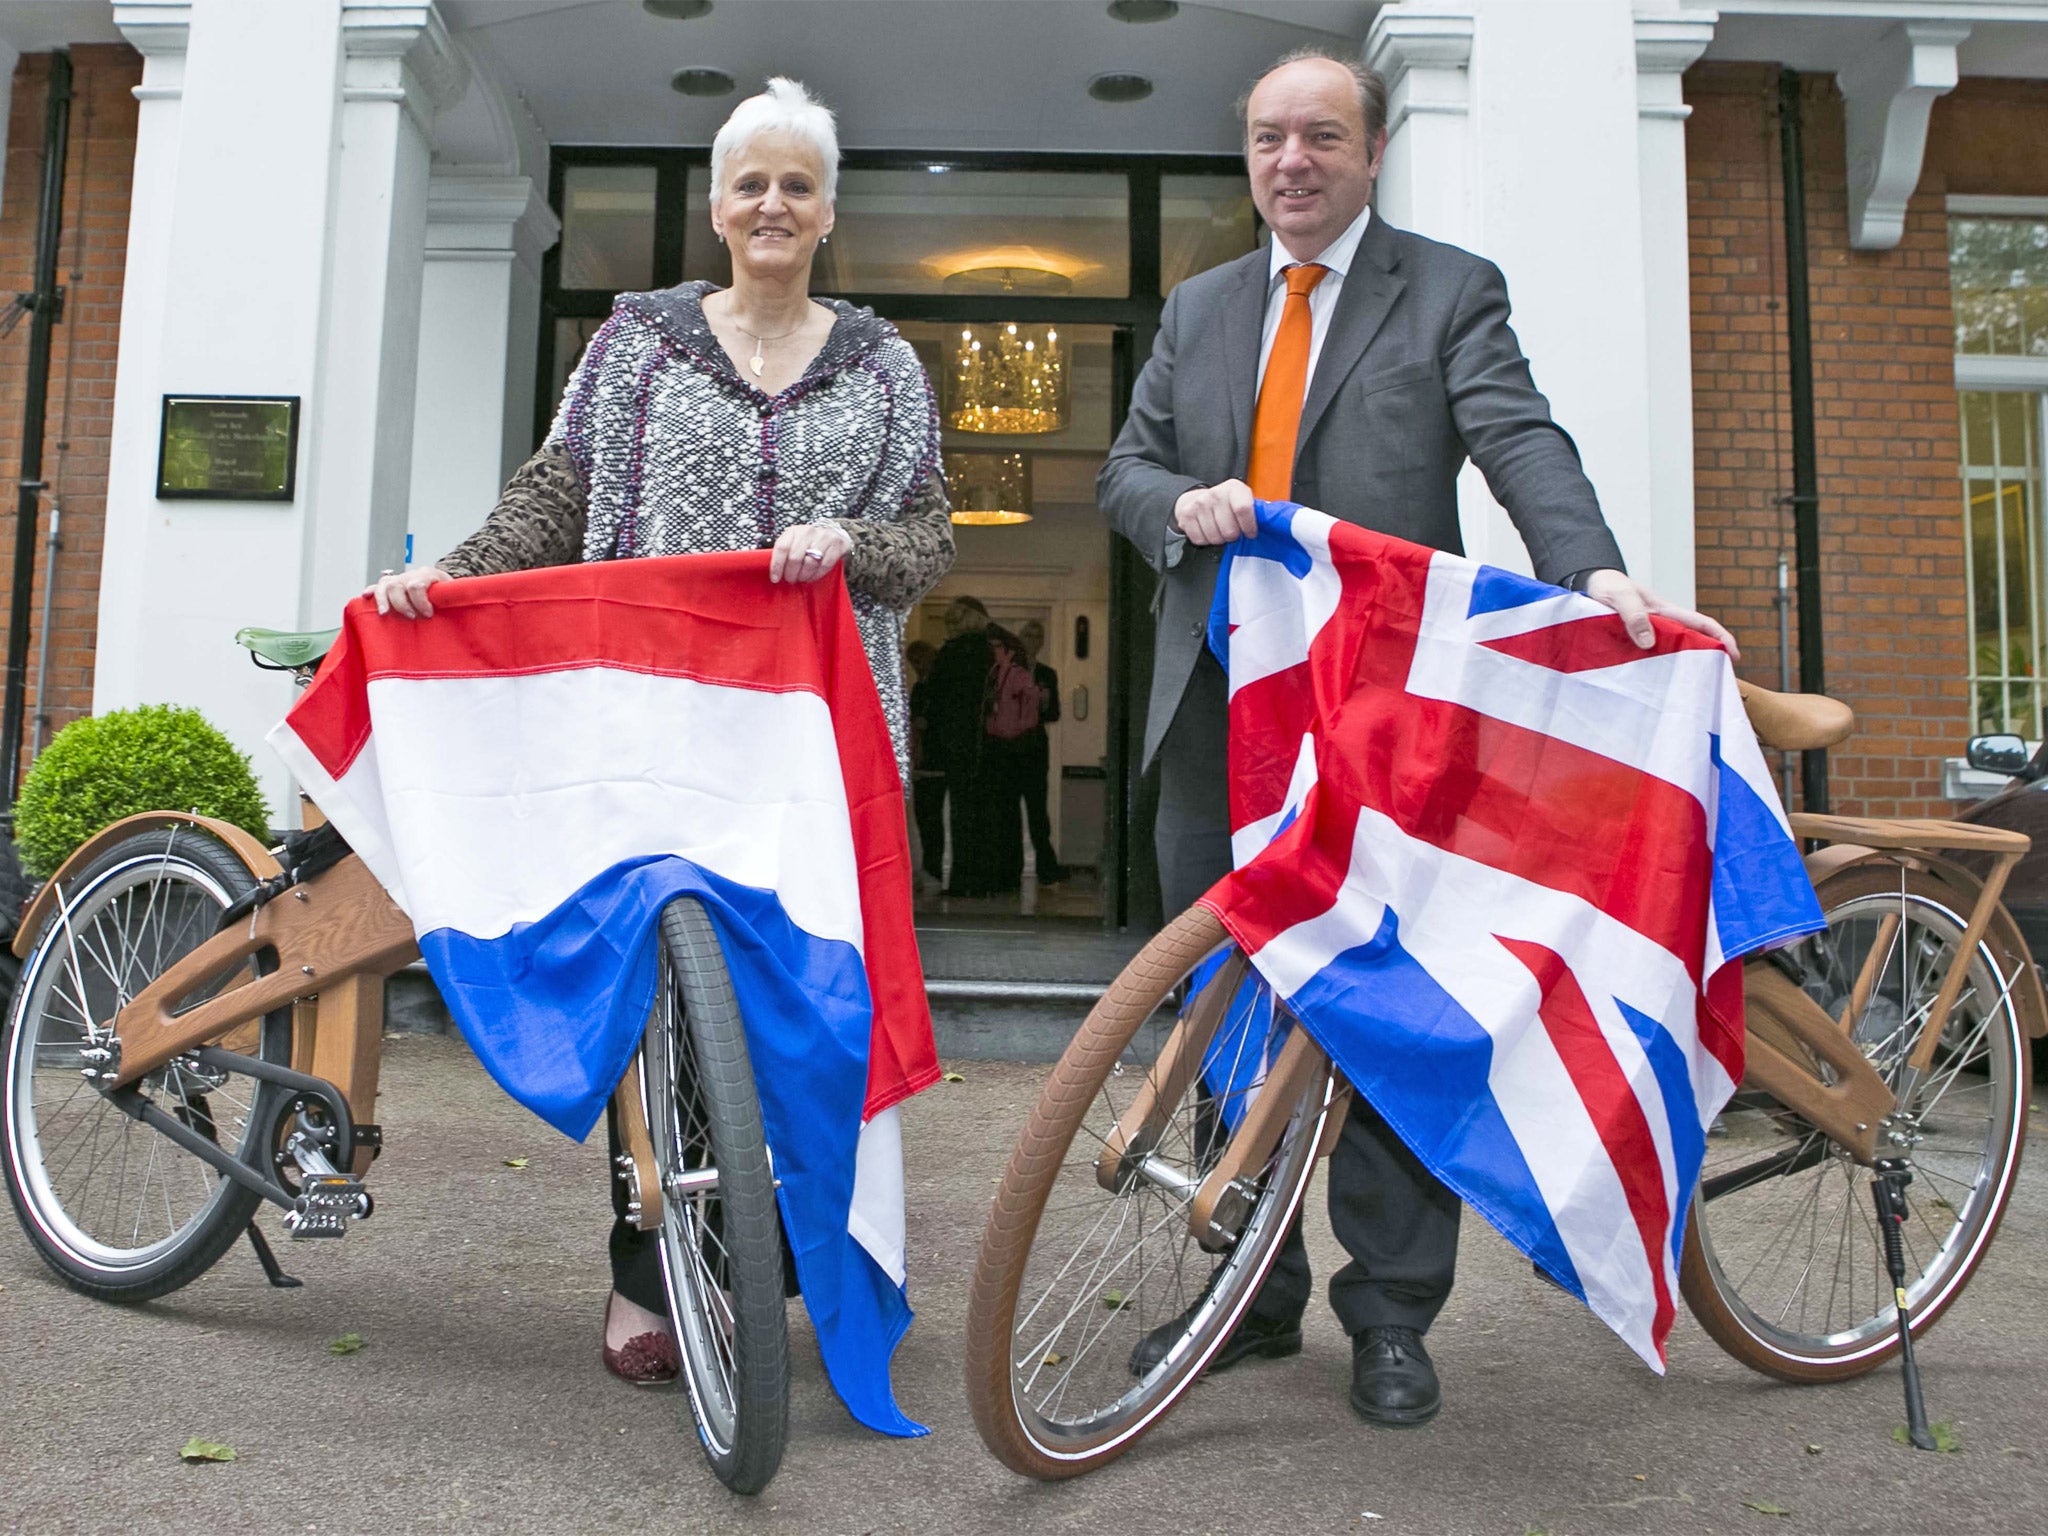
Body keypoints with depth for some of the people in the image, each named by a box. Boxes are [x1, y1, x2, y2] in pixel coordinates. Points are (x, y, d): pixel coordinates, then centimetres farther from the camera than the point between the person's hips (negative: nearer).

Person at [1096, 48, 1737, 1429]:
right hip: (1218, 703, 5)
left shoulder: (1451, 290, 6)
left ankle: (1392, 1315, 16)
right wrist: (1184, 503, -9)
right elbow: (1127, 466, 15)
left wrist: (1596, 570, -28)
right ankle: (1254, 1292, 25)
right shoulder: (1199, 309, 19)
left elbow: (1521, 441, -9)